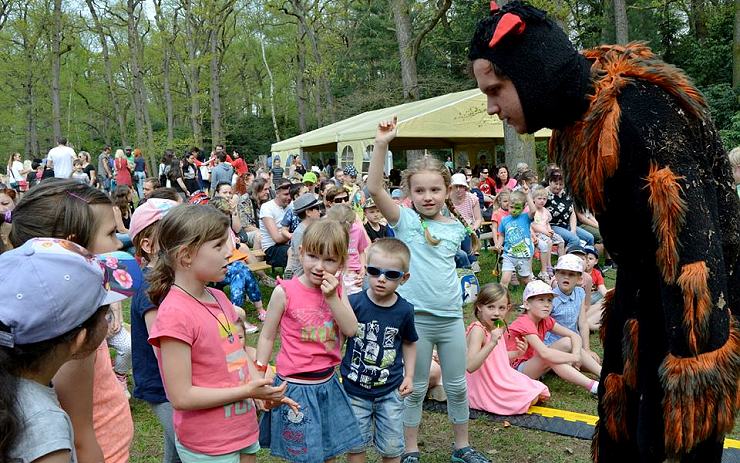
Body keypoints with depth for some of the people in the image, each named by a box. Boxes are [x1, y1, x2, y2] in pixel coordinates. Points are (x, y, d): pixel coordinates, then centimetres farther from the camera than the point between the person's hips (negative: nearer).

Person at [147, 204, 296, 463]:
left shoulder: (218, 298, 3)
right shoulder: (175, 313, -22)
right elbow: (181, 397, -22)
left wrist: (263, 389, -5)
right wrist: (246, 391, -21)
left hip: (244, 430, 7)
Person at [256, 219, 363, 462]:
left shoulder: (337, 290, -1)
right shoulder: (285, 291, -13)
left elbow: (351, 330, -8)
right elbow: (267, 336, -5)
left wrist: (332, 298, -19)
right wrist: (260, 378, -5)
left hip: (328, 383, 4)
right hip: (296, 386, -4)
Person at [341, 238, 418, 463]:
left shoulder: (404, 310, -7)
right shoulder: (353, 303, -14)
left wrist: (409, 375, 5)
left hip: (390, 391, 1)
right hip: (355, 388, -1)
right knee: (356, 444, 15)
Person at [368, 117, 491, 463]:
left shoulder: (455, 228, 4)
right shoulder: (404, 220, -8)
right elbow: (374, 189, -23)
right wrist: (381, 144, -30)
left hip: (451, 317, 4)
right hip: (415, 317, -3)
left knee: (457, 386, 15)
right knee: (416, 388, 10)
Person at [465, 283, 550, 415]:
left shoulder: (497, 329, 4)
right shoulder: (478, 330, -23)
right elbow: (470, 366, -34)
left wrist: (517, 353, 2)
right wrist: (492, 343, -41)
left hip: (501, 379, 9)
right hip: (487, 388, -9)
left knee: (541, 394, 9)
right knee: (532, 399, -10)